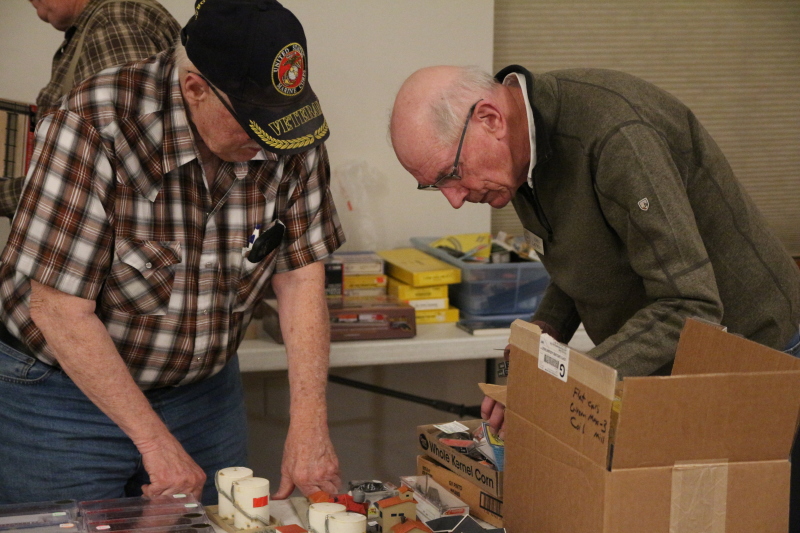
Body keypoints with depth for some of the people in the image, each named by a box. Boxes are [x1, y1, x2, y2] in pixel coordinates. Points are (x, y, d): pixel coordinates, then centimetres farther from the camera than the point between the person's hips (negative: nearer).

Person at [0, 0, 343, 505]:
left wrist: (310, 424, -19)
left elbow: (301, 277, -8)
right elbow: (61, 310, -26)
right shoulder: (94, 128, -28)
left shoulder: (292, 135, -13)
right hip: (64, 393, -4)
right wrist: (156, 441, -25)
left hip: (204, 386, 4)